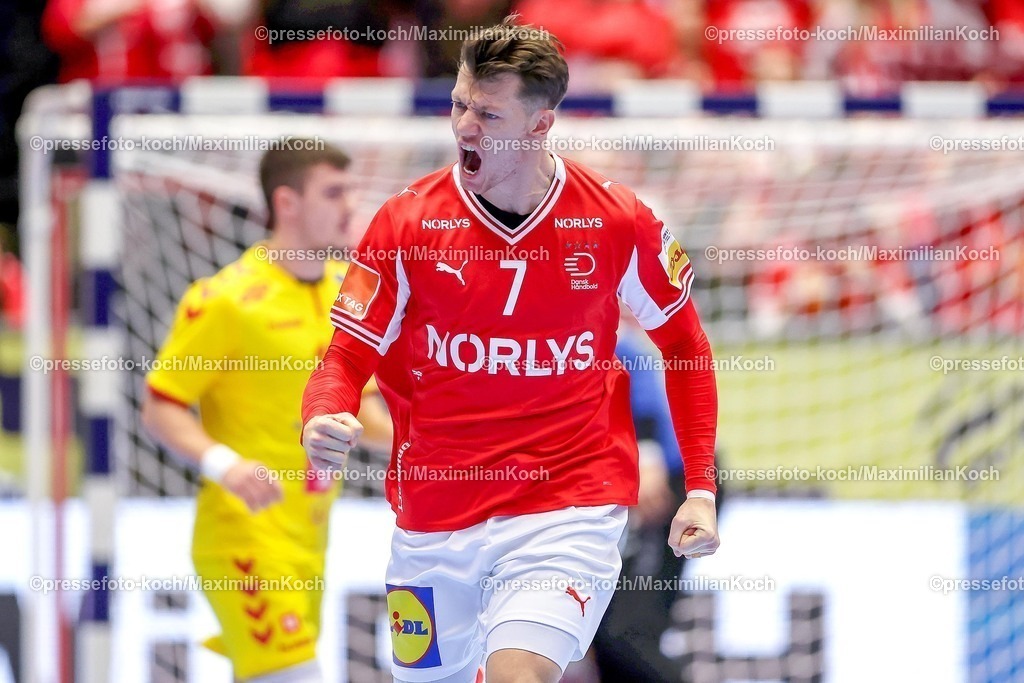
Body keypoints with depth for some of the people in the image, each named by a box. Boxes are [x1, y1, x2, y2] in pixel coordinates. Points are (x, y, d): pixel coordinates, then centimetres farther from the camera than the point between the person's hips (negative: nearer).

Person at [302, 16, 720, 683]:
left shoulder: (618, 222, -4)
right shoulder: (407, 222, -4)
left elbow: (684, 347, 9)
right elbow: (348, 358, 0)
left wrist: (701, 489, 5)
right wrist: (322, 423, -23)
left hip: (569, 511, -2)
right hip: (433, 521, 3)